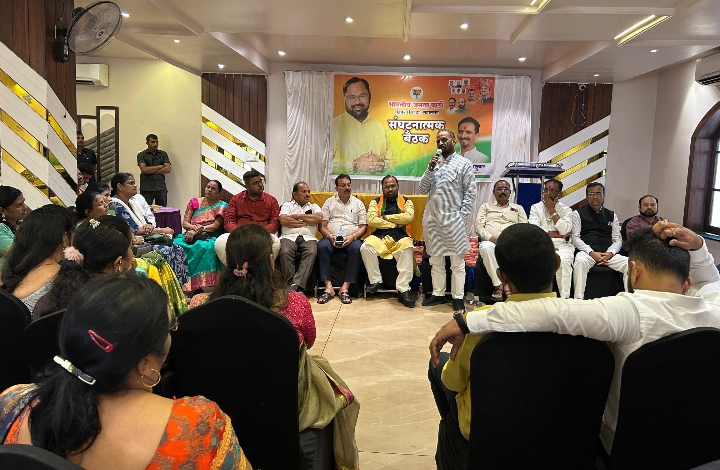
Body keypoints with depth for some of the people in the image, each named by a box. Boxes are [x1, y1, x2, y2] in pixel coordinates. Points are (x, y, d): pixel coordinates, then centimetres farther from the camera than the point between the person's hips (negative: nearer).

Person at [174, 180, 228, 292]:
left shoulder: (222, 206, 7)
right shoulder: (194, 202, 17)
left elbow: (216, 226, -6)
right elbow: (185, 223, 12)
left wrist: (197, 231, -15)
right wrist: (194, 227, -11)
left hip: (210, 238, -3)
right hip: (192, 236, 3)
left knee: (205, 247, -38)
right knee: (177, 244, -29)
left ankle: (200, 285, -37)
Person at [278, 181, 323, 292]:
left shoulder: (314, 207, 26)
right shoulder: (287, 205, 20)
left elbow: (319, 218, 3)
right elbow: (283, 220, -1)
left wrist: (298, 216, 3)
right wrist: (307, 222, 3)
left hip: (308, 237, 1)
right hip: (289, 236, -1)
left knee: (312, 252, -33)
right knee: (285, 252, -35)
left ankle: (296, 285, -39)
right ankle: (290, 284, -28)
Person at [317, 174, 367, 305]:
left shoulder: (358, 203, 14)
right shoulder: (329, 202, 14)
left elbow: (363, 227, 7)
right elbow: (322, 226, 7)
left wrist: (352, 237, -12)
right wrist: (331, 237, -13)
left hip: (352, 238, 0)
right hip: (331, 237, 0)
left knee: (357, 248, -34)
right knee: (321, 246, -32)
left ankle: (345, 288, -31)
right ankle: (328, 287, -32)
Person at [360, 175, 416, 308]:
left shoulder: (406, 202, 16)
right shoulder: (375, 202, 16)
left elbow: (409, 217, -6)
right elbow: (371, 220, -3)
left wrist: (386, 217, -3)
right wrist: (395, 224, -4)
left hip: (400, 237, -1)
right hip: (380, 237, 1)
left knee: (407, 249, -35)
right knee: (365, 247, -30)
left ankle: (403, 290, -32)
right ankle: (375, 281, -11)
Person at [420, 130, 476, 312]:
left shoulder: (464, 163, -1)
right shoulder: (434, 163, 13)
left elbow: (470, 193, -4)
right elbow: (423, 190, 7)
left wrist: (462, 216, -11)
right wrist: (430, 169, -6)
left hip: (453, 219, -5)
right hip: (432, 217, 5)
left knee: (457, 261, 2)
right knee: (436, 259, 12)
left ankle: (458, 297, 10)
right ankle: (438, 293, 22)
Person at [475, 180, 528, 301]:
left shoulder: (518, 208, 26)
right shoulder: (486, 206, 23)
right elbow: (479, 226, 8)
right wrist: (491, 238, -11)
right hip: (491, 241, 0)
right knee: (485, 247, -39)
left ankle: (508, 285, -27)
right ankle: (498, 285, -31)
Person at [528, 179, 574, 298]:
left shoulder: (566, 210, 11)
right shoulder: (536, 208, 11)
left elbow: (565, 230, -9)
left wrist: (552, 209, -4)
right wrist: (557, 234, -5)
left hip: (562, 246, 0)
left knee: (563, 260, -34)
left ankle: (565, 297, -25)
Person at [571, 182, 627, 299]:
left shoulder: (612, 216, 22)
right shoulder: (578, 214, 11)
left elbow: (618, 240, 15)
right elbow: (575, 238, 1)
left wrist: (610, 253, -7)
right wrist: (592, 253, -12)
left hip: (608, 254, 4)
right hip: (586, 252, -3)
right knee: (580, 262, -38)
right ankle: (578, 299, -37)